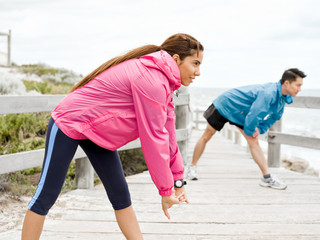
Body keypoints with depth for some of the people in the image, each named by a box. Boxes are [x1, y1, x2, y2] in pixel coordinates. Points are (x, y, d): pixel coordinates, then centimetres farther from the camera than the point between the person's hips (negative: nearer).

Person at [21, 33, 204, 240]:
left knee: (121, 196, 8)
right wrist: (165, 190, -18)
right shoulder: (151, 79, -28)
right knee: (47, 195, -2)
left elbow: (166, 133, 5)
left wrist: (177, 179, 5)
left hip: (96, 130, 10)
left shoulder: (162, 81, 3)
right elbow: (153, 138, -26)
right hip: (69, 123, -10)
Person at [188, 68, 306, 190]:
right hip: (225, 105, -7)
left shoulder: (282, 98, -9)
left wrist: (260, 129, -5)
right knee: (206, 136, 6)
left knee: (254, 142, -3)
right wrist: (250, 131, -17)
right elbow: (253, 116, -37)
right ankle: (192, 167, 22)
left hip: (242, 114, 7)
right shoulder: (268, 94, -38)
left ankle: (267, 178, -3)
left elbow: (274, 116, 8)